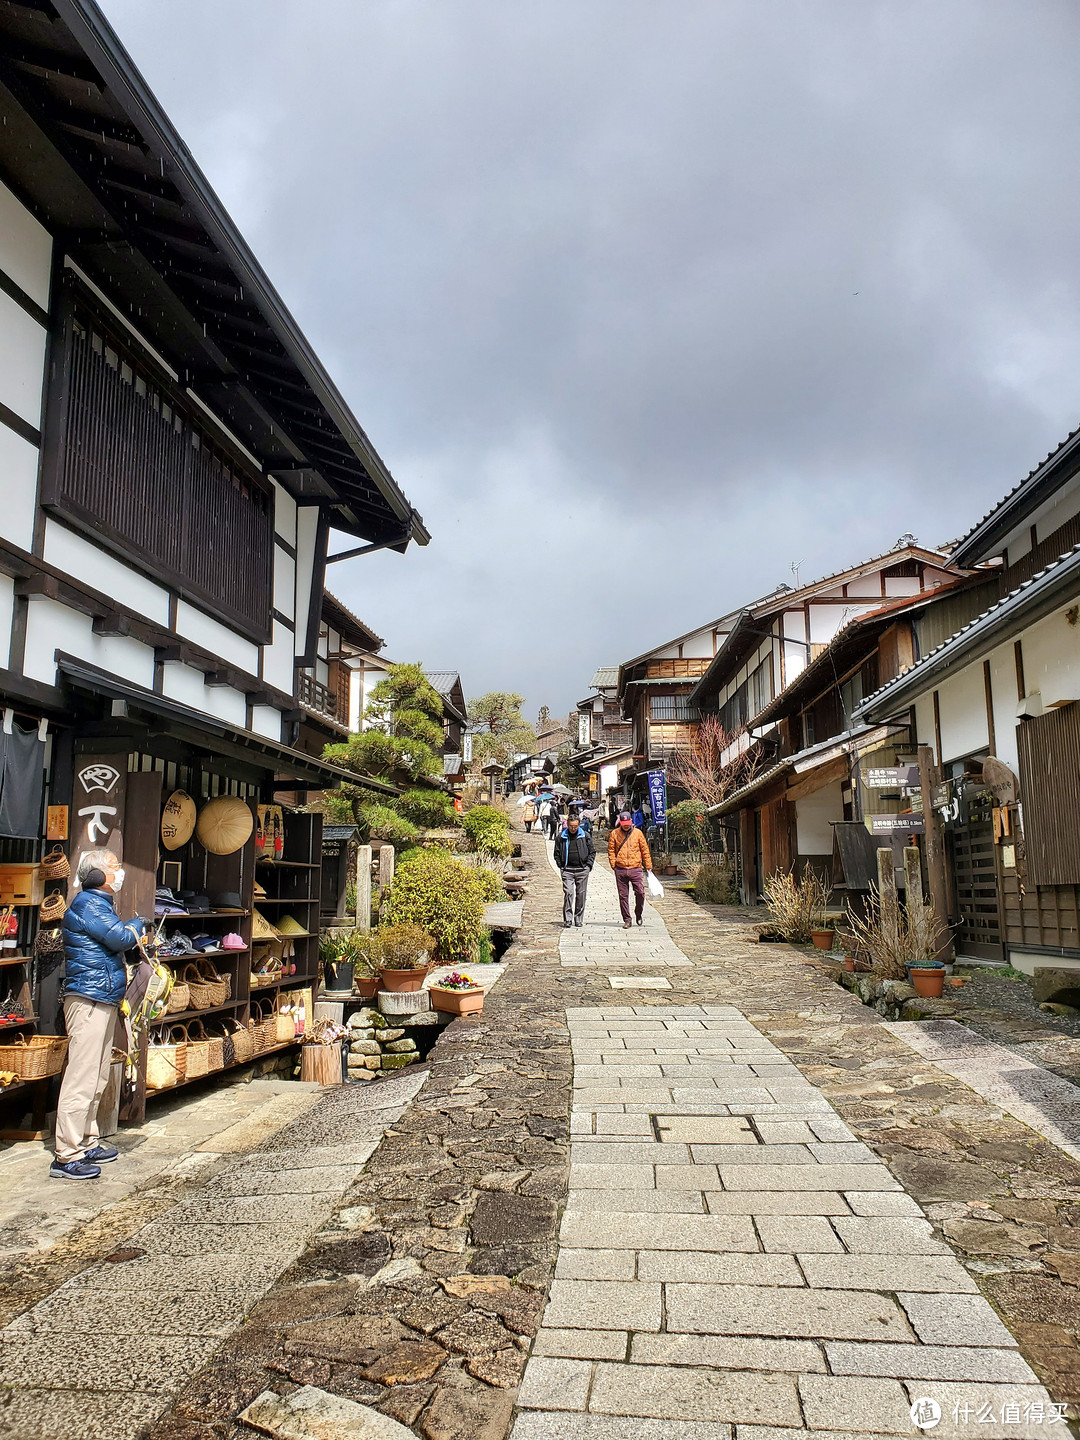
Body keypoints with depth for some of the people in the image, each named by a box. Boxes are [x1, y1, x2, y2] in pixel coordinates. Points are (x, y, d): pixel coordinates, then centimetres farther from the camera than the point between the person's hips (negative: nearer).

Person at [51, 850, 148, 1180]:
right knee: (81, 1078, -9)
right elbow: (119, 937, -20)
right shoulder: (87, 903, -12)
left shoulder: (100, 904, 20)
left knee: (97, 1078, 16)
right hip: (89, 1000, -11)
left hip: (104, 1000, 11)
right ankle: (67, 1157, -5)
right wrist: (138, 925, 0)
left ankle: (87, 1143, 26)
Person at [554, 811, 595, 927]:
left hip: (582, 870, 1)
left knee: (581, 894, 5)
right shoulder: (561, 837, 4)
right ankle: (568, 919, -7)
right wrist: (561, 866, 2)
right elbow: (557, 853, 11)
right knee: (568, 893, -12)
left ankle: (579, 919, 16)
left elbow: (592, 852, 9)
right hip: (567, 870, -1)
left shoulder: (585, 836, 4)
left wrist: (588, 865, 0)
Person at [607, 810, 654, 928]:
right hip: (620, 870, 0)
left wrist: (648, 866, 7)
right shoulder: (614, 834, 4)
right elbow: (611, 851, 7)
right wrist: (613, 864, -3)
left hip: (636, 869, 0)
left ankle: (639, 915, 18)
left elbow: (645, 850, 9)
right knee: (623, 895, 4)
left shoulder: (638, 833, 5)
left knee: (640, 892, -6)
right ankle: (627, 920, 14)